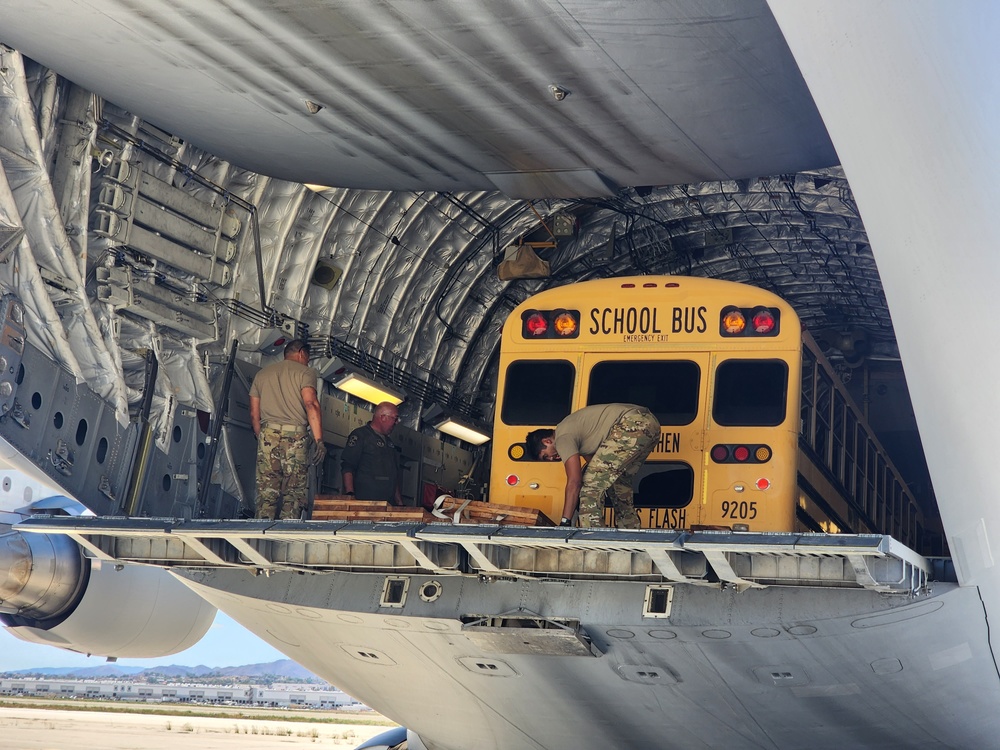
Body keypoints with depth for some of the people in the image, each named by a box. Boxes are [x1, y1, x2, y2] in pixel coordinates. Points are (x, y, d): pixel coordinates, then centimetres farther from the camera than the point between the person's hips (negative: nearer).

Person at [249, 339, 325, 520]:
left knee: (266, 492, 2)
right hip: (295, 436, -3)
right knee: (294, 493, -2)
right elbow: (310, 404, -10)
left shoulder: (262, 374, 20)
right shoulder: (304, 372, 5)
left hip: (268, 434, 3)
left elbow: (254, 415, 16)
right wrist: (319, 440, -14)